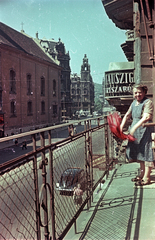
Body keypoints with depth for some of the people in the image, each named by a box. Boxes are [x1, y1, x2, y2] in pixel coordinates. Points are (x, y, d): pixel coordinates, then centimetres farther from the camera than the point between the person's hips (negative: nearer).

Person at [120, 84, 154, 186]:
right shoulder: (134, 103, 15)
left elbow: (146, 117, -23)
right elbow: (127, 115, 21)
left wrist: (134, 127, -29)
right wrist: (121, 126, 8)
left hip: (145, 130, -8)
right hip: (136, 131, 8)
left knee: (146, 152, -5)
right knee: (139, 152, 15)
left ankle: (146, 178, 1)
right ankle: (142, 173, 28)